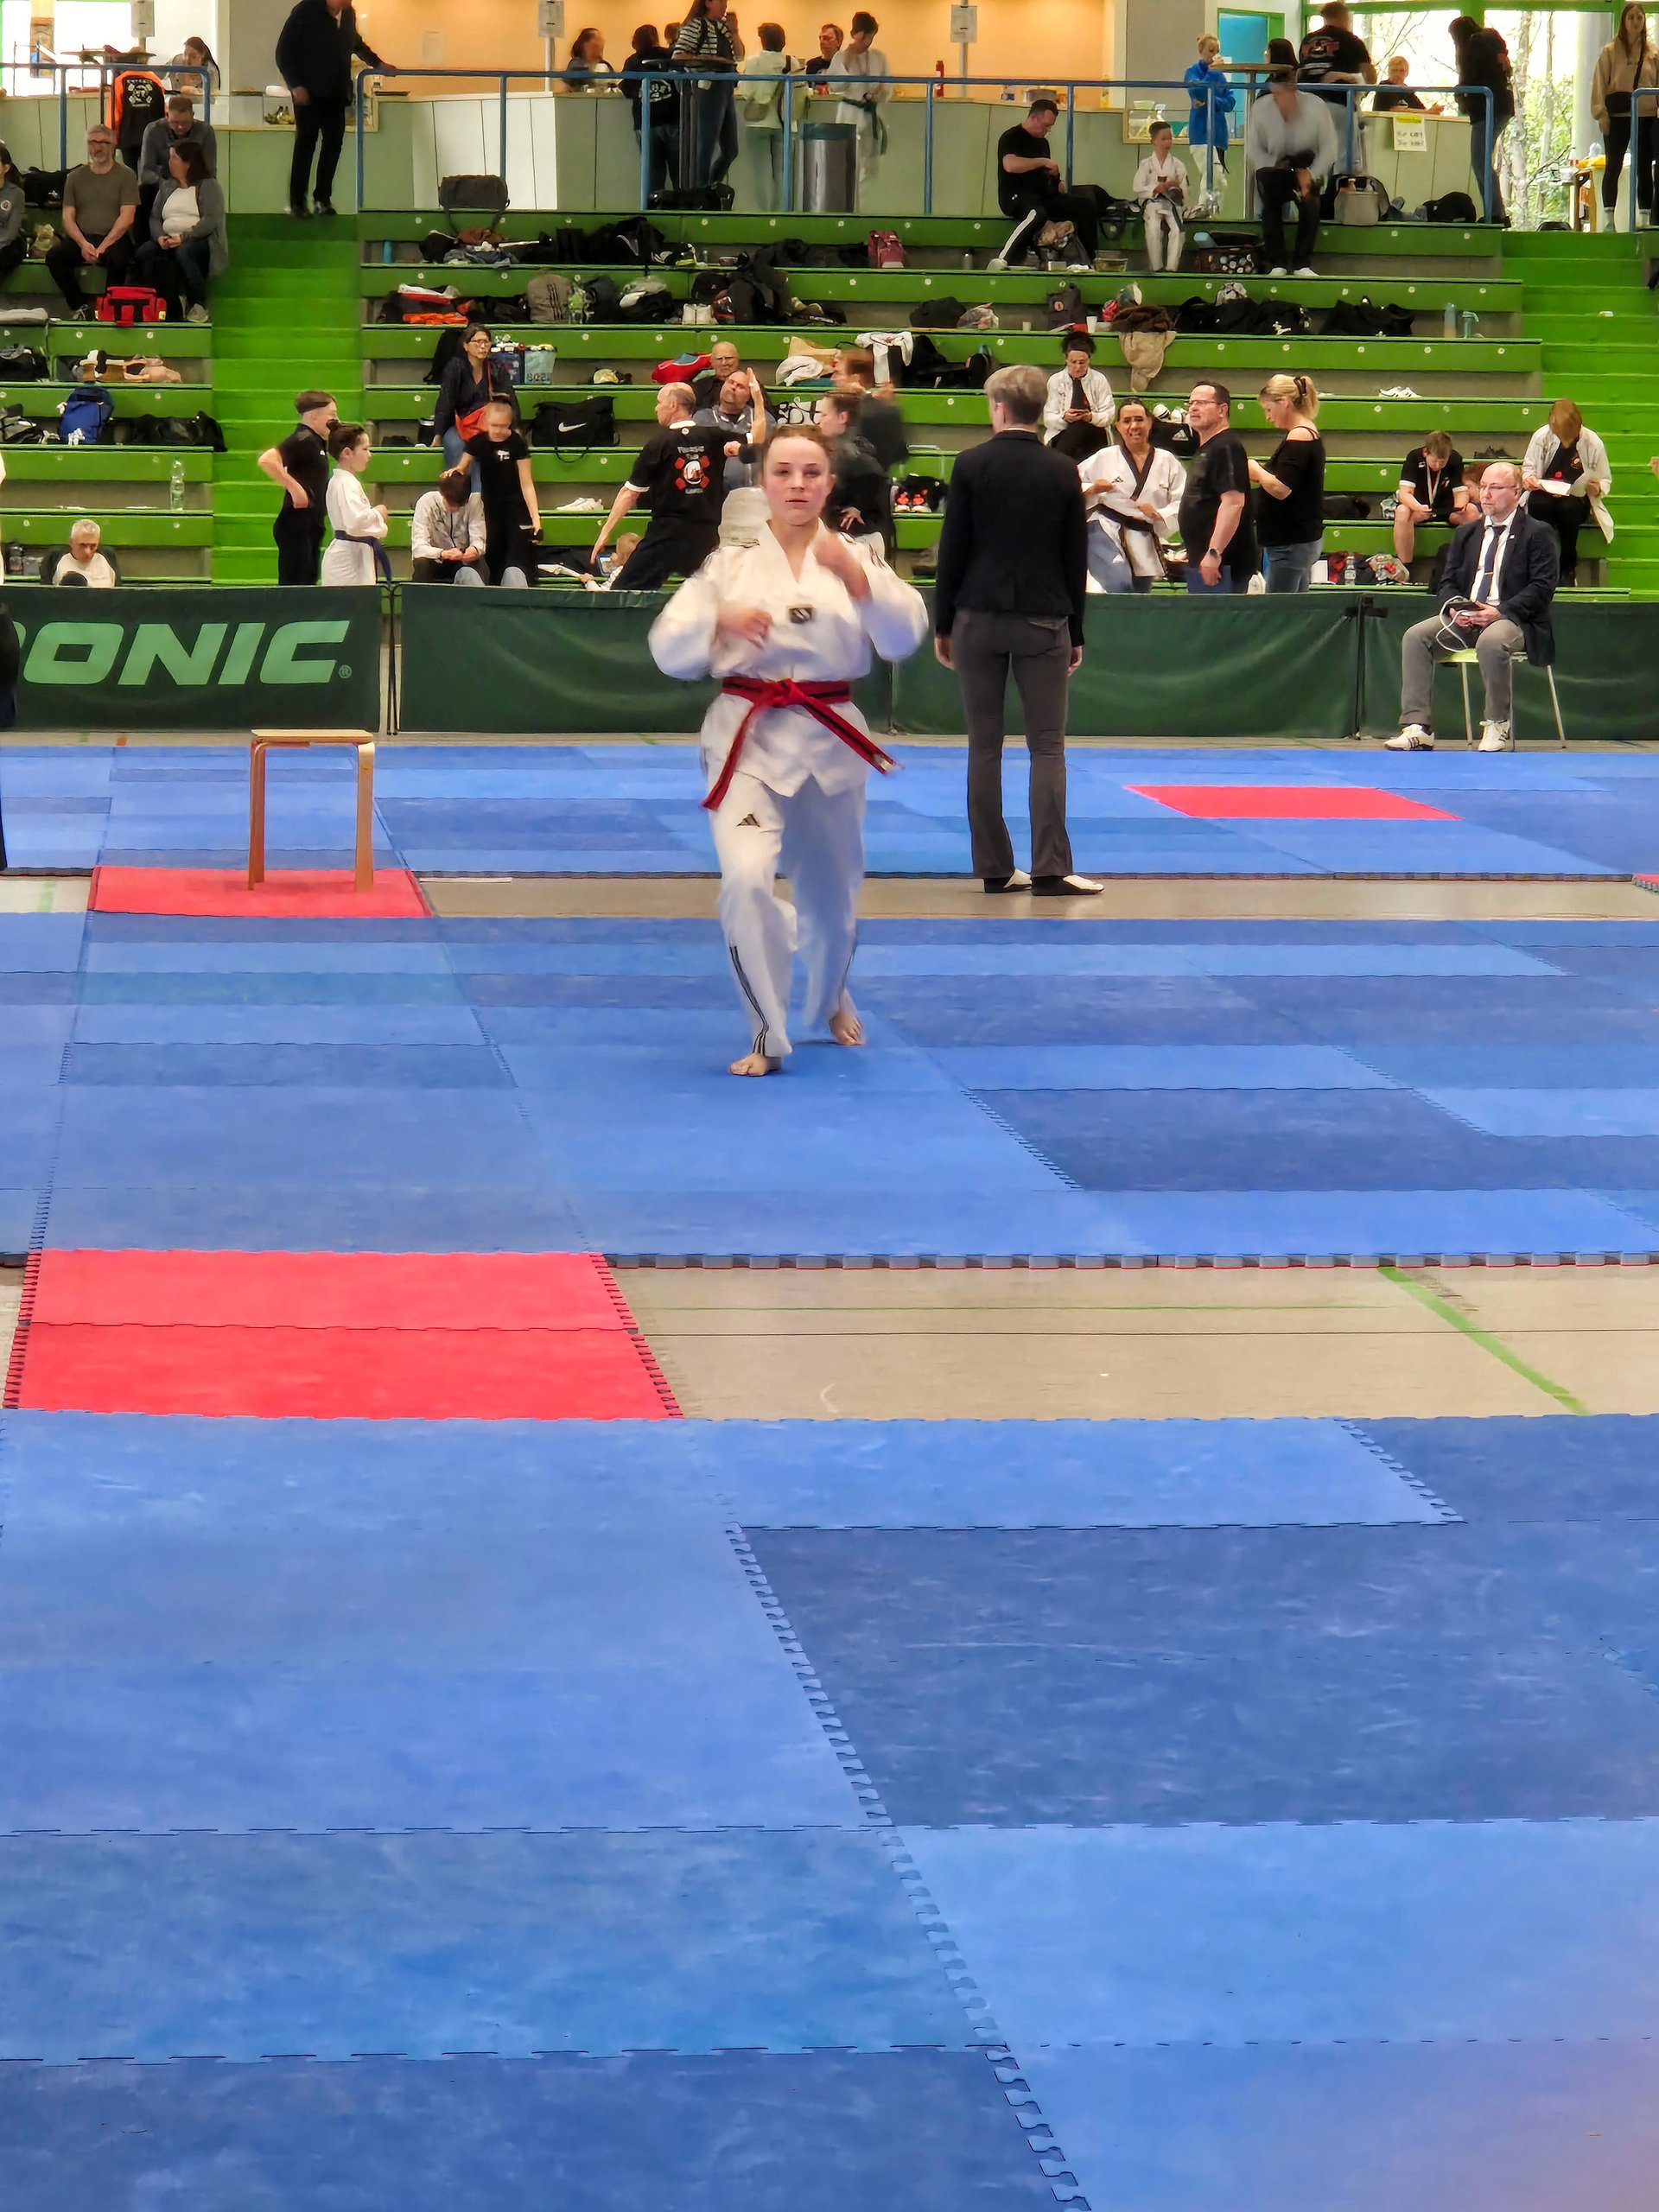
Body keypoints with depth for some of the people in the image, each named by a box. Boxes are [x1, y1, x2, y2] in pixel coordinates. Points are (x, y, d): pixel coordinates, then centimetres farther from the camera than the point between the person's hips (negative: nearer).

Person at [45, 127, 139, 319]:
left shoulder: (125, 175, 5)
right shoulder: (75, 177, 15)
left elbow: (127, 218, -5)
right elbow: (68, 218, 9)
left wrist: (103, 247, -16)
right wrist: (83, 243, -11)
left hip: (114, 238, -3)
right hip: (81, 238, 3)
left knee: (117, 258, -37)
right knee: (54, 256, -25)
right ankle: (78, 307, -11)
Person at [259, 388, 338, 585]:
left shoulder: (316, 442, 15)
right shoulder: (302, 440, -14)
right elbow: (267, 460, -28)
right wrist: (294, 487, -25)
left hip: (312, 524, 10)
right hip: (297, 524, -10)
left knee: (309, 582, 11)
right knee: (293, 586, -10)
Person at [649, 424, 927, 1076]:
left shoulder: (856, 558, 3)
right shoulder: (731, 563, 2)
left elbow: (903, 636, -12)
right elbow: (669, 650, -2)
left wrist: (856, 578, -26)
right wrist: (720, 622, -20)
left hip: (829, 741, 2)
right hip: (748, 739, -2)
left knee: (831, 894, 15)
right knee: (746, 880, -23)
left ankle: (829, 1002, 48)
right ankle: (767, 1037, -8)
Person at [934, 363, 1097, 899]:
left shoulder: (971, 465, -3)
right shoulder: (1063, 472, 1)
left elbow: (952, 550, -2)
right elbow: (1076, 559, 4)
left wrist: (942, 624, 6)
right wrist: (1075, 633, 13)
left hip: (979, 618, 0)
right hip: (1044, 621, 0)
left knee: (984, 747, 7)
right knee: (1047, 747, 2)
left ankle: (994, 868, 9)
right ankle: (1050, 870, -5)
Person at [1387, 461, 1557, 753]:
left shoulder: (1537, 534, 2)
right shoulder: (1467, 533, 20)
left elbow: (1542, 587, -8)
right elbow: (1448, 582, 17)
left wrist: (1500, 611, -20)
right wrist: (1454, 608, -7)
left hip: (1512, 620, -6)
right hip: (1465, 617, 6)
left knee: (1491, 641, -40)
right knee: (1415, 636, -19)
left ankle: (1496, 727, -25)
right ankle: (1417, 727, -24)